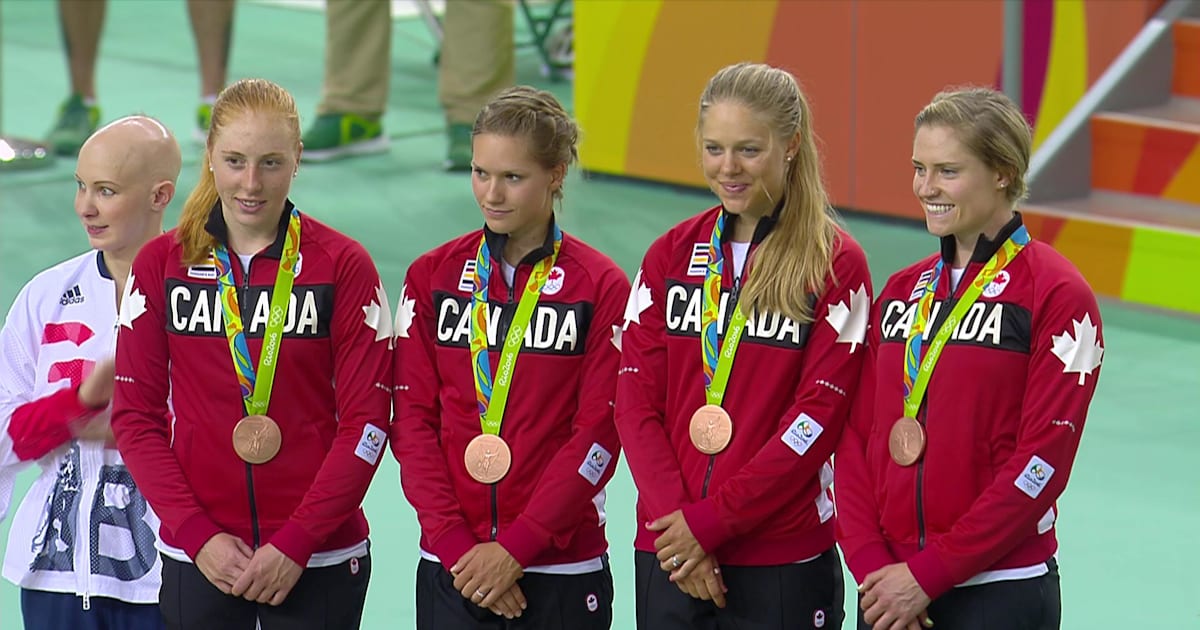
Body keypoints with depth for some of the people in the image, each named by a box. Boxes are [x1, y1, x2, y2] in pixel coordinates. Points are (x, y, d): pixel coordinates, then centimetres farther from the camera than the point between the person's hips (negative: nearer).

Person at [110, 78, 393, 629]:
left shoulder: (343, 266, -2)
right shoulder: (161, 264, 3)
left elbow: (366, 421, -4)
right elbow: (135, 415, 2)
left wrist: (295, 543, -11)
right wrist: (197, 533, -8)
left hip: (320, 560, -1)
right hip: (197, 559, 1)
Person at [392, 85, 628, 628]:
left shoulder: (601, 286, -2)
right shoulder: (432, 277, 6)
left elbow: (598, 432, -7)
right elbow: (412, 420, 3)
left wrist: (516, 546, -13)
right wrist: (454, 540, -8)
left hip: (563, 569, -2)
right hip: (450, 568, 2)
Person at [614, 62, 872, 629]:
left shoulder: (836, 264, -3)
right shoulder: (671, 256, 9)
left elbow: (818, 416, -10)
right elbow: (635, 401, 4)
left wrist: (710, 520, -13)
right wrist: (674, 515, -9)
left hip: (782, 562, -3)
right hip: (668, 559, 3)